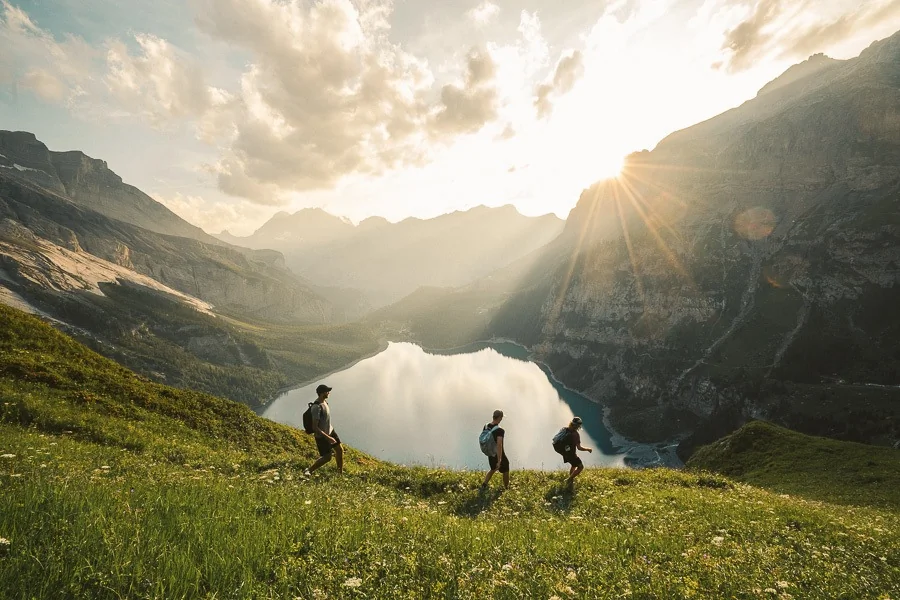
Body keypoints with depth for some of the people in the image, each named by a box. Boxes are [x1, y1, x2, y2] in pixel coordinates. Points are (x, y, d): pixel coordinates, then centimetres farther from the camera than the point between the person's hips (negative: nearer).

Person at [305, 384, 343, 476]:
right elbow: (315, 428, -30)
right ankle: (308, 471, 23)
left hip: (330, 431, 8)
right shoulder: (317, 408, -31)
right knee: (327, 457, 3)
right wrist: (328, 438, -28)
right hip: (322, 436, -8)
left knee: (340, 450, 13)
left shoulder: (325, 401, -3)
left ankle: (340, 472, 30)